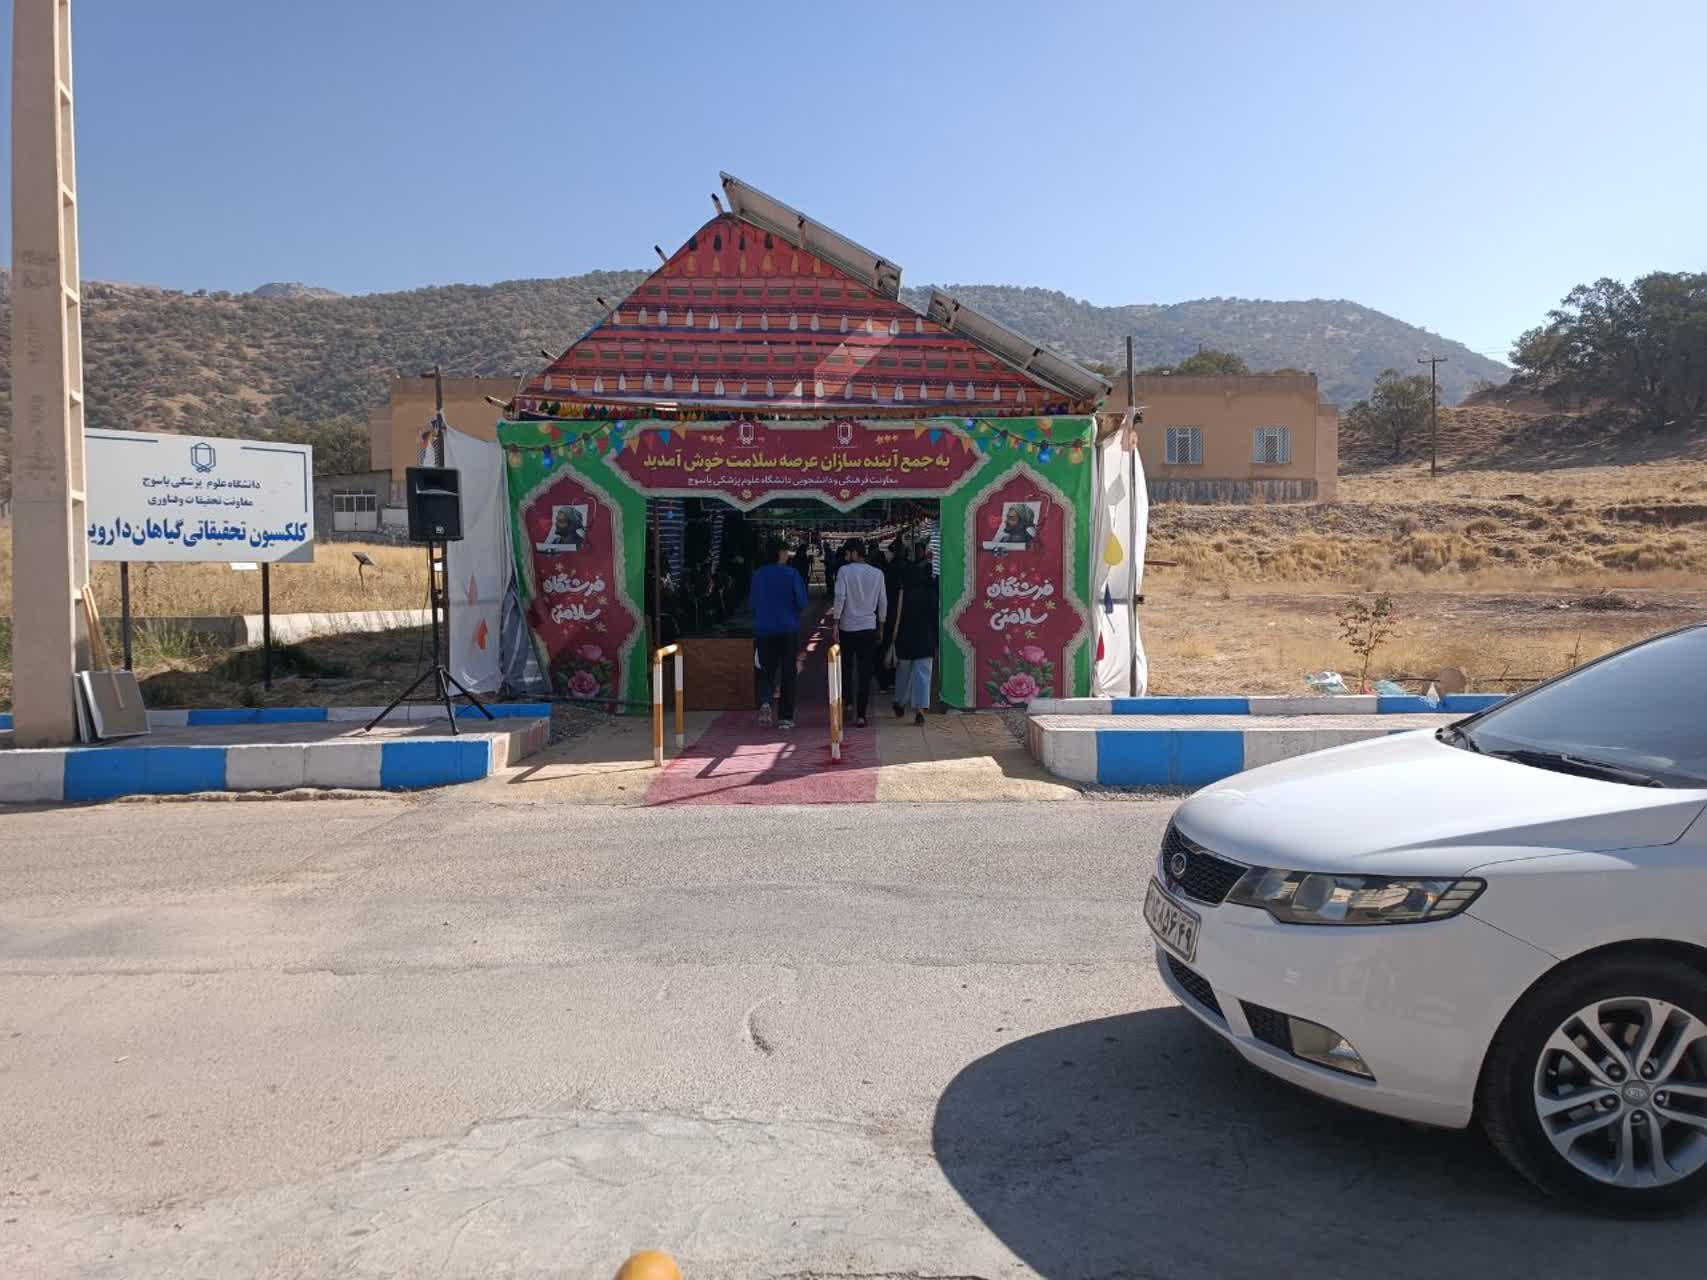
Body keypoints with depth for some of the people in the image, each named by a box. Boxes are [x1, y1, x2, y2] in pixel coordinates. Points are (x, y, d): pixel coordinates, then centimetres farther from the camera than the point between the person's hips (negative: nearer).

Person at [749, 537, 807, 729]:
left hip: (763, 629, 2)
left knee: (767, 670, 11)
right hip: (788, 629, -2)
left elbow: (754, 603, 8)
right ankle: (785, 717, 8)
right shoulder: (791, 574, -9)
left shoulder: (758, 575, 1)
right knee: (788, 672, 7)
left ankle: (765, 701, -18)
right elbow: (802, 602, -9)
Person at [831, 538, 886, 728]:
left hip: (847, 627, -2)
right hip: (869, 627, 2)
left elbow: (840, 598, -13)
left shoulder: (845, 571, -7)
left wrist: (835, 623, -8)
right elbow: (883, 602, 6)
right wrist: (881, 626, 17)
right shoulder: (877, 573, 2)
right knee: (865, 673, 1)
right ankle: (860, 715, -2)